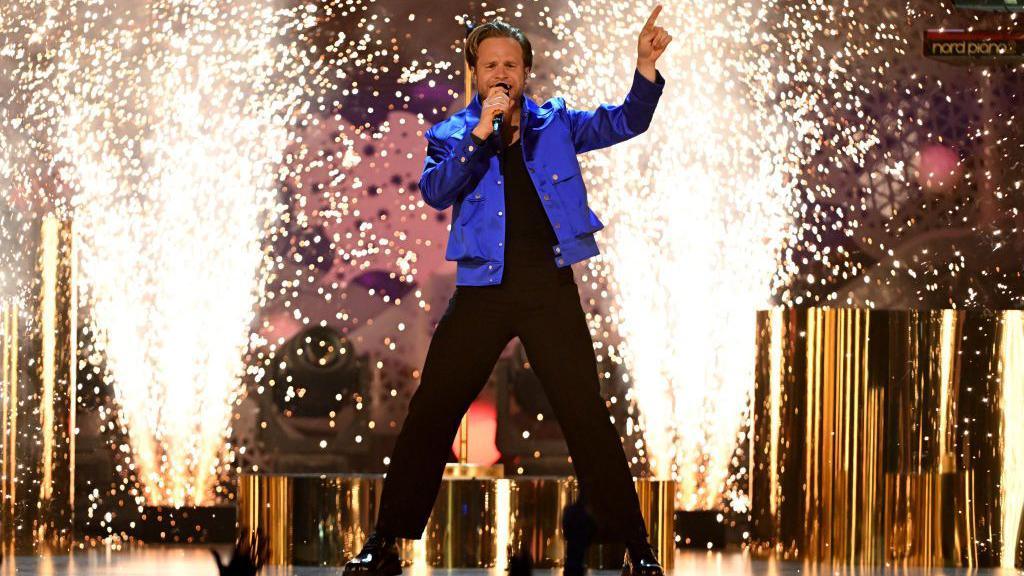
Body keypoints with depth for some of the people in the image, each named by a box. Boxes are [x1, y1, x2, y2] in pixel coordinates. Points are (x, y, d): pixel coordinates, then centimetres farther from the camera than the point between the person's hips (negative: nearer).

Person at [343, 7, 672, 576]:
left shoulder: (555, 123, 9)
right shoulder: (453, 135, 6)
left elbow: (624, 123, 0)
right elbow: (435, 192, -11)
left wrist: (646, 66, -17)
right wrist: (481, 132, -20)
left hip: (551, 288, 0)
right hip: (483, 289, 0)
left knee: (588, 417, 0)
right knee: (430, 414, 2)